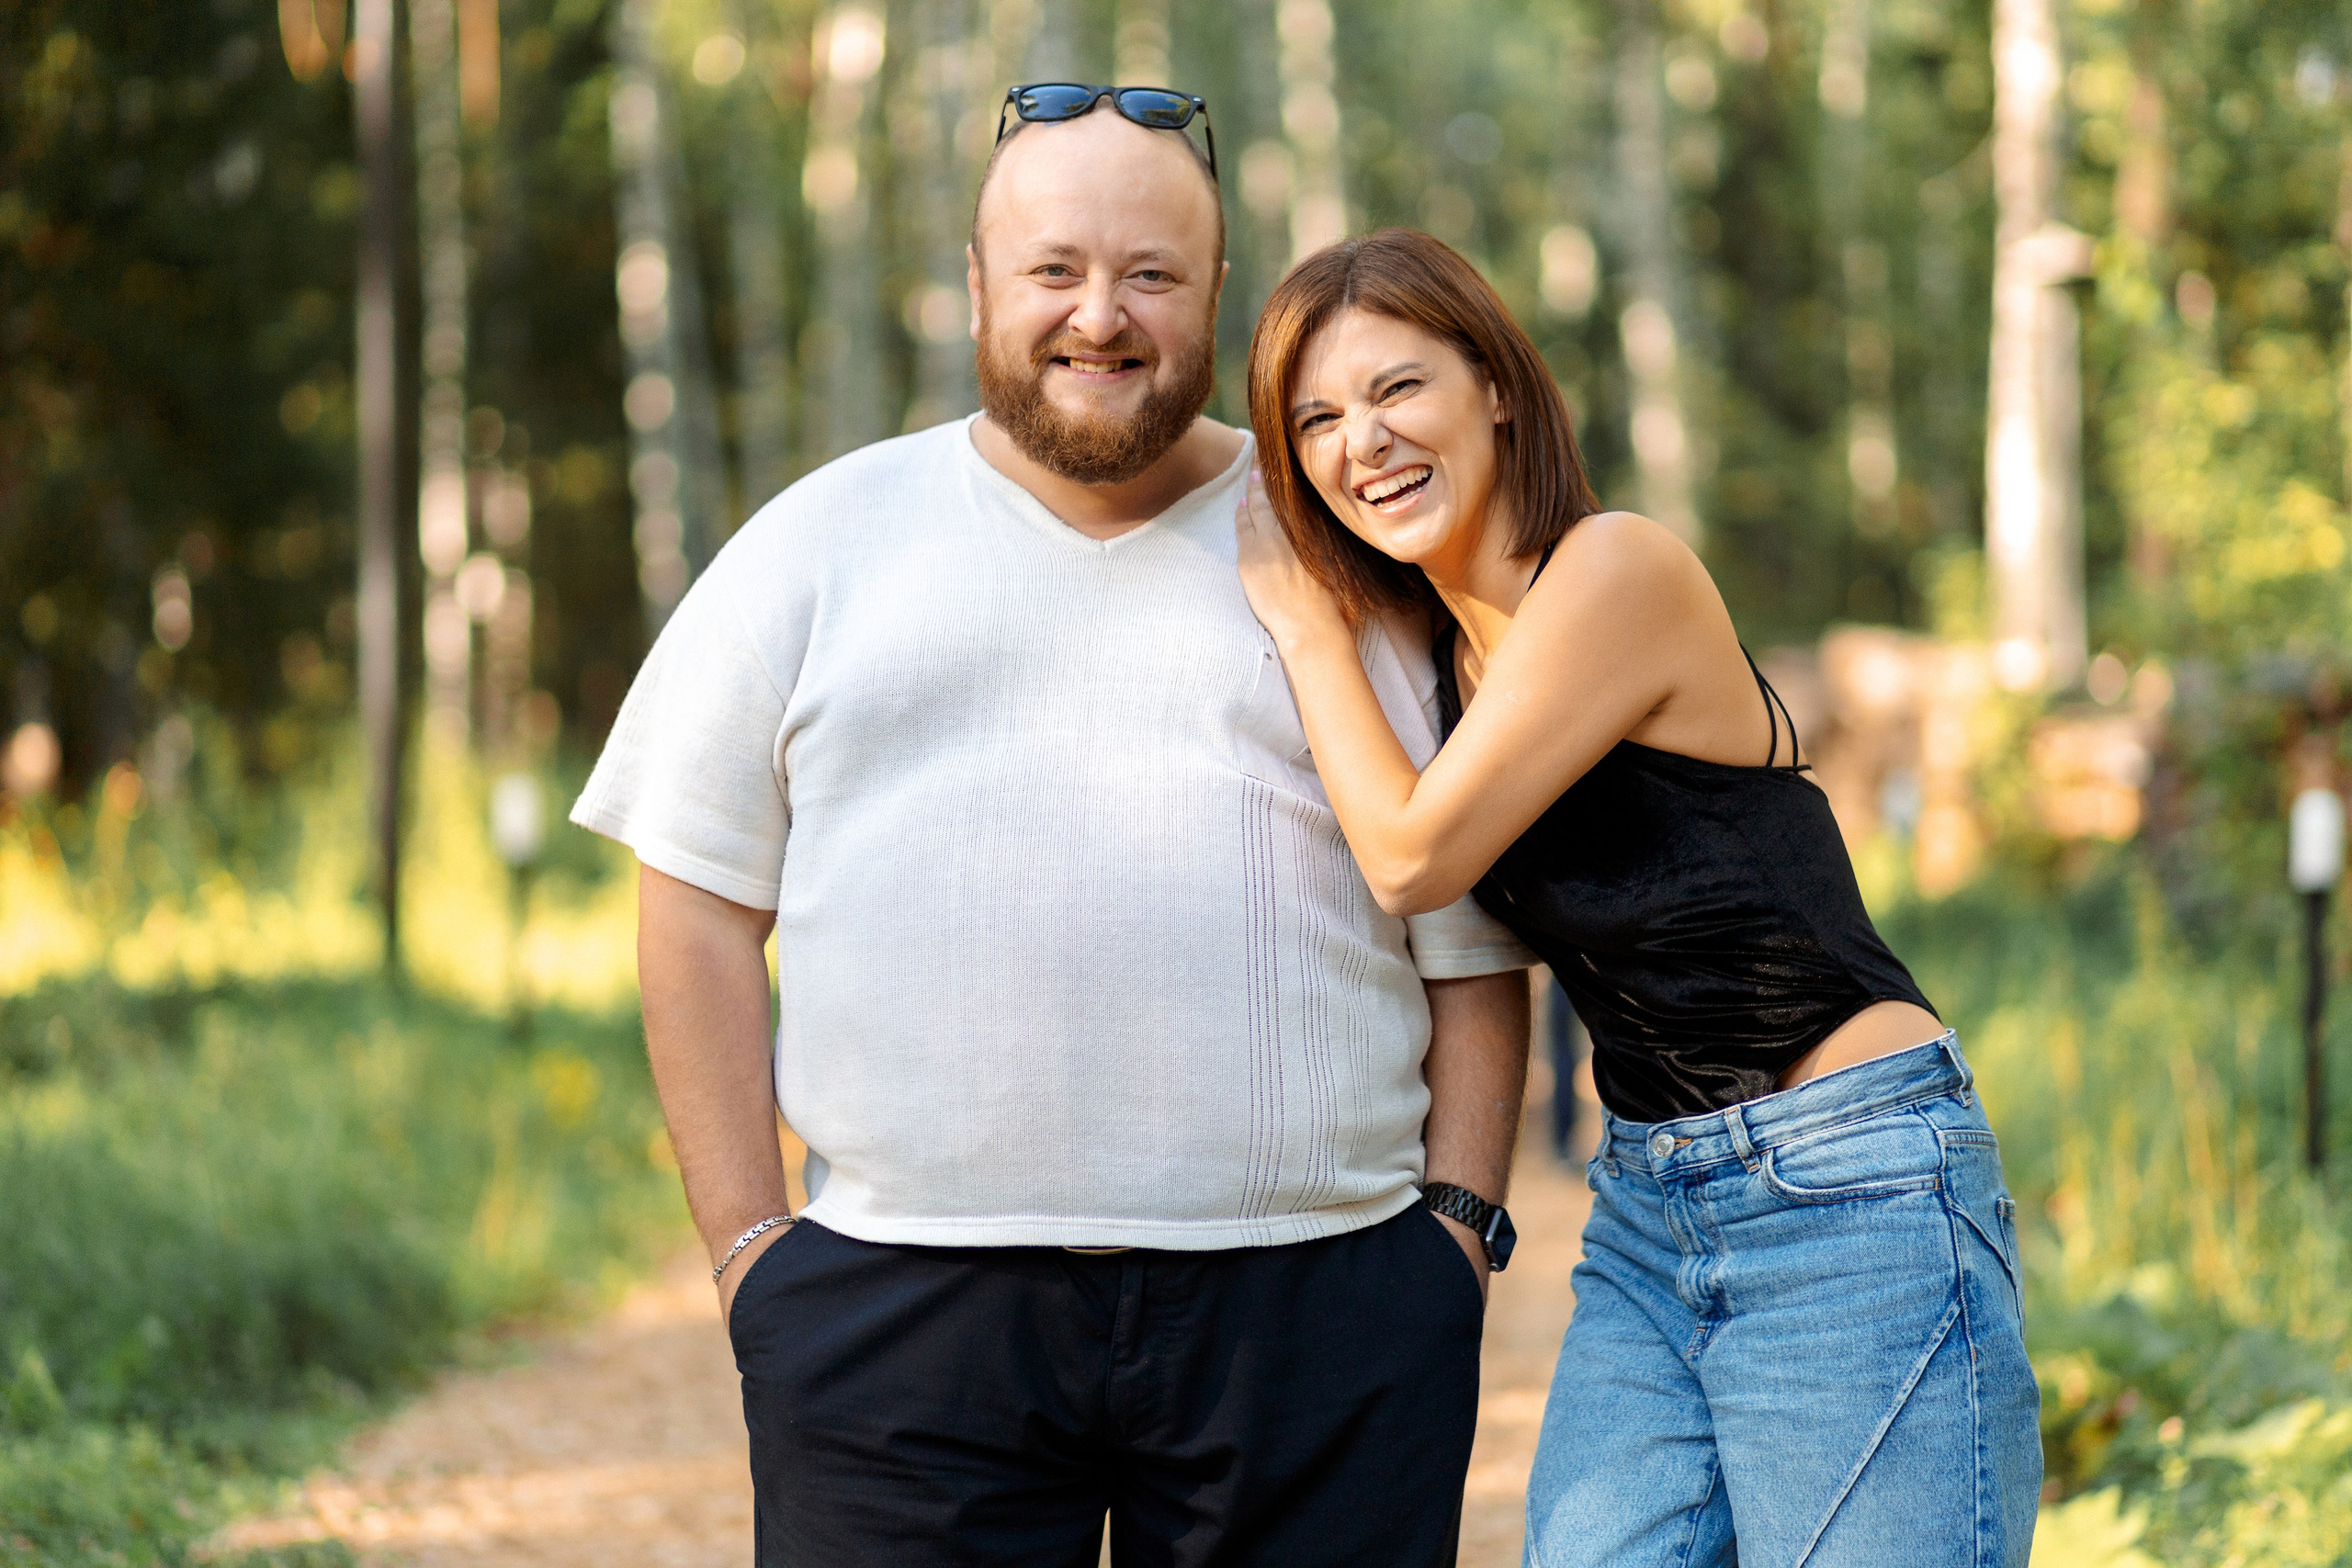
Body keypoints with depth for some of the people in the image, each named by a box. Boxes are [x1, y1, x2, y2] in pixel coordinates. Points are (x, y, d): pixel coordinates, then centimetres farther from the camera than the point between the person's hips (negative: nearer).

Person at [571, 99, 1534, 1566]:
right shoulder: (827, 542, 10)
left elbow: (1474, 941, 12)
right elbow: (701, 901, 8)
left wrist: (1458, 1224, 2)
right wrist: (748, 1241, 1)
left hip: (1315, 1299, 0)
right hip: (903, 1311, 0)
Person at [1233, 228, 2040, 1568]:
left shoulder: (1618, 571, -13)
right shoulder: (1456, 644, 11)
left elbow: (1415, 859, -12)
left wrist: (1300, 615, -2)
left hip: (1846, 1203, -8)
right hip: (1647, 1213, 8)